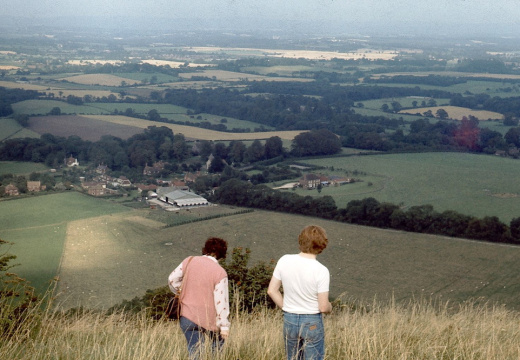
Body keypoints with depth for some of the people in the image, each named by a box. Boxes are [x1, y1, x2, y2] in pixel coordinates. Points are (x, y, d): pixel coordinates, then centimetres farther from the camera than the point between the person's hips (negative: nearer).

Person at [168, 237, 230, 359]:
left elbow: (172, 279, 6)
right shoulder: (220, 273, -14)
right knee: (218, 346, 20)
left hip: (187, 316, 3)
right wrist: (224, 325, -9)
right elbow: (221, 301, -15)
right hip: (208, 318, -3)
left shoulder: (189, 261, -3)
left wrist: (178, 292, 25)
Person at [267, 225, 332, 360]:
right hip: (312, 323, -4)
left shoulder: (284, 261, -8)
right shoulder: (321, 271, -19)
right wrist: (330, 307, 7)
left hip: (289, 320, 4)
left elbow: (272, 290, 0)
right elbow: (323, 307, -15)